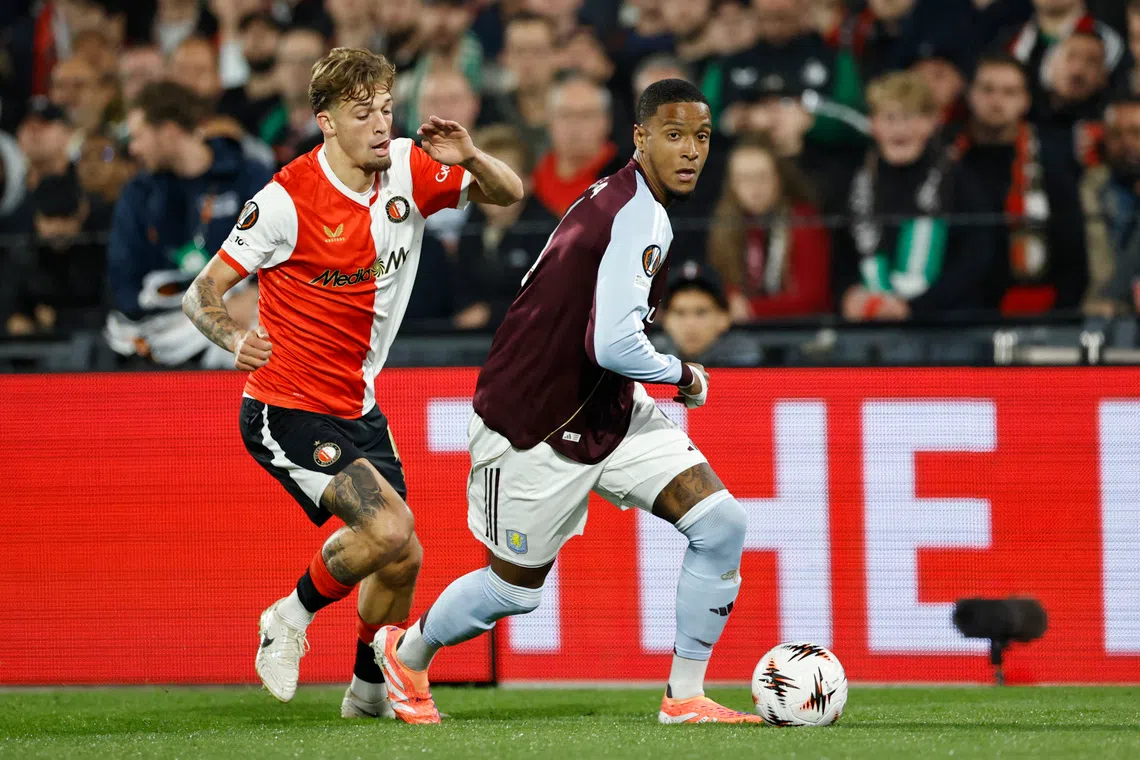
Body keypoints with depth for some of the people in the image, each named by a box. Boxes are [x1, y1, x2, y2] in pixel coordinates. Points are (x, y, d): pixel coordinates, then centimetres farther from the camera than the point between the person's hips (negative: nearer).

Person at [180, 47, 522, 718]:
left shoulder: (407, 169, -3)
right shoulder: (289, 199, -19)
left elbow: (509, 194, 5)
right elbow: (202, 294, -14)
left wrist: (469, 157, -17)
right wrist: (234, 338, -36)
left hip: (358, 409, 7)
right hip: (288, 411, -7)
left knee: (401, 560, 10)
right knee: (389, 529, -24)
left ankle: (369, 692, 34)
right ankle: (292, 617, 2)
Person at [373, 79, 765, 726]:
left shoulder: (623, 199, 3)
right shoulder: (641, 218, -27)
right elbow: (614, 346, -36)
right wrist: (683, 376, -18)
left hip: (611, 414, 9)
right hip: (537, 428, -9)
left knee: (721, 524, -7)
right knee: (517, 587, 10)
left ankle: (686, 696, 2)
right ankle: (408, 653, 40)